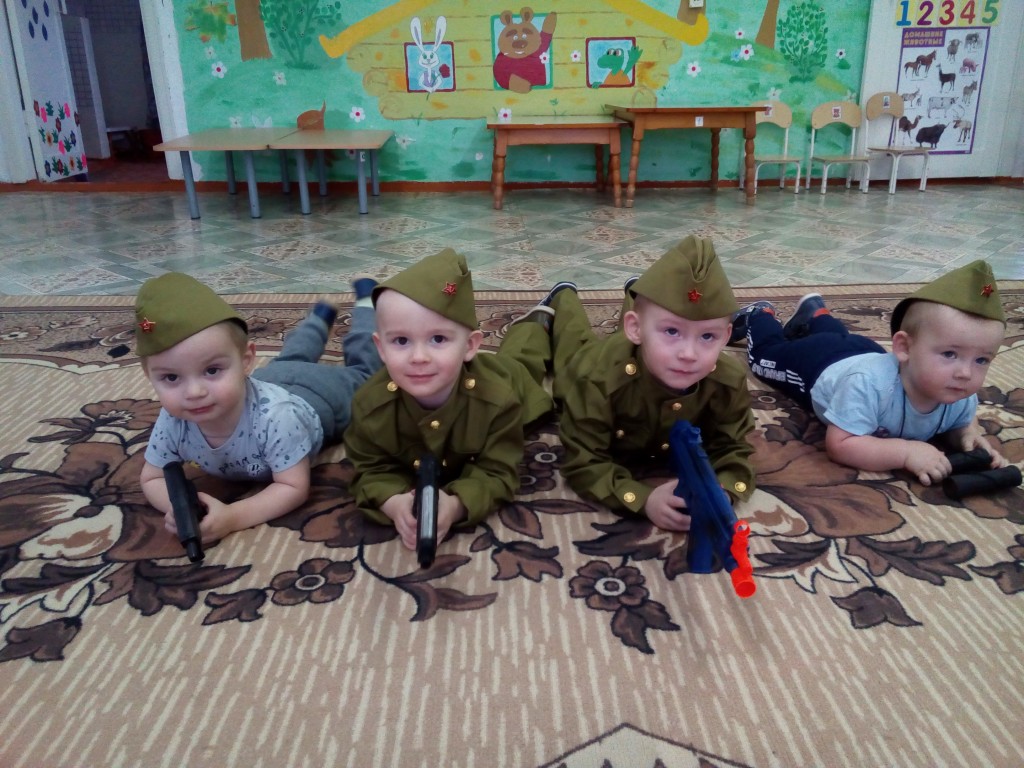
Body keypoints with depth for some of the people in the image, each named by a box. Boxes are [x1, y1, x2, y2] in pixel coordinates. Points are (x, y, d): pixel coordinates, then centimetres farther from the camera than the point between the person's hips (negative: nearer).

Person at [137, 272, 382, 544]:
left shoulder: (275, 416, -52)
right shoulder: (172, 422, -37)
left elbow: (295, 488, -44)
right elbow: (152, 479, -22)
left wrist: (233, 516, -58)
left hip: (324, 393, -4)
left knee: (362, 372, 29)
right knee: (288, 362, 39)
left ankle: (366, 303, 49)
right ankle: (321, 316, 61)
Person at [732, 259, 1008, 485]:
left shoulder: (962, 399, -34)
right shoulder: (869, 383, -54)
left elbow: (960, 424, -10)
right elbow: (840, 445, -52)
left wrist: (969, 434, -33)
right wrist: (906, 451, -60)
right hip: (818, 364, -5)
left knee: (837, 336, 40)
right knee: (765, 353, 27)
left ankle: (814, 313, 66)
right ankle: (761, 315, 53)